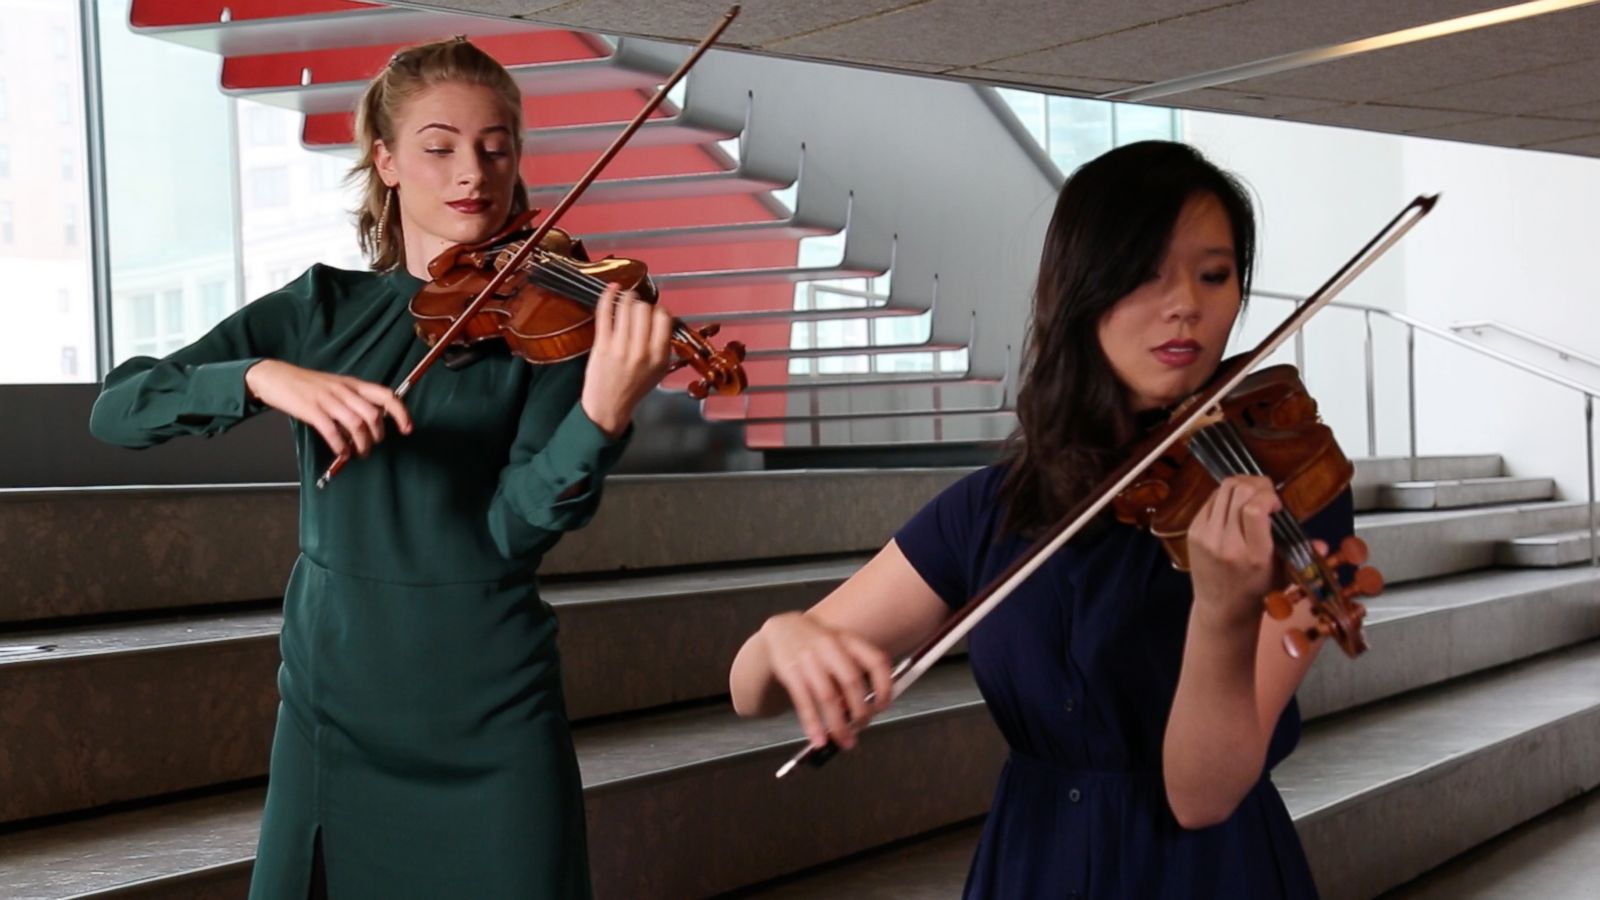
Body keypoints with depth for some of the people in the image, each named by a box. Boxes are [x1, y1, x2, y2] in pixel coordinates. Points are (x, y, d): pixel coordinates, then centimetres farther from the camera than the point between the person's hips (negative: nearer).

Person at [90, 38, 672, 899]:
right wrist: (262, 376, -24)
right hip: (332, 698, 2)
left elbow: (518, 526, -17)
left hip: (490, 711, -2)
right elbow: (115, 410, -6)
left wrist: (605, 414, -35)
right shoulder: (321, 306, 3)